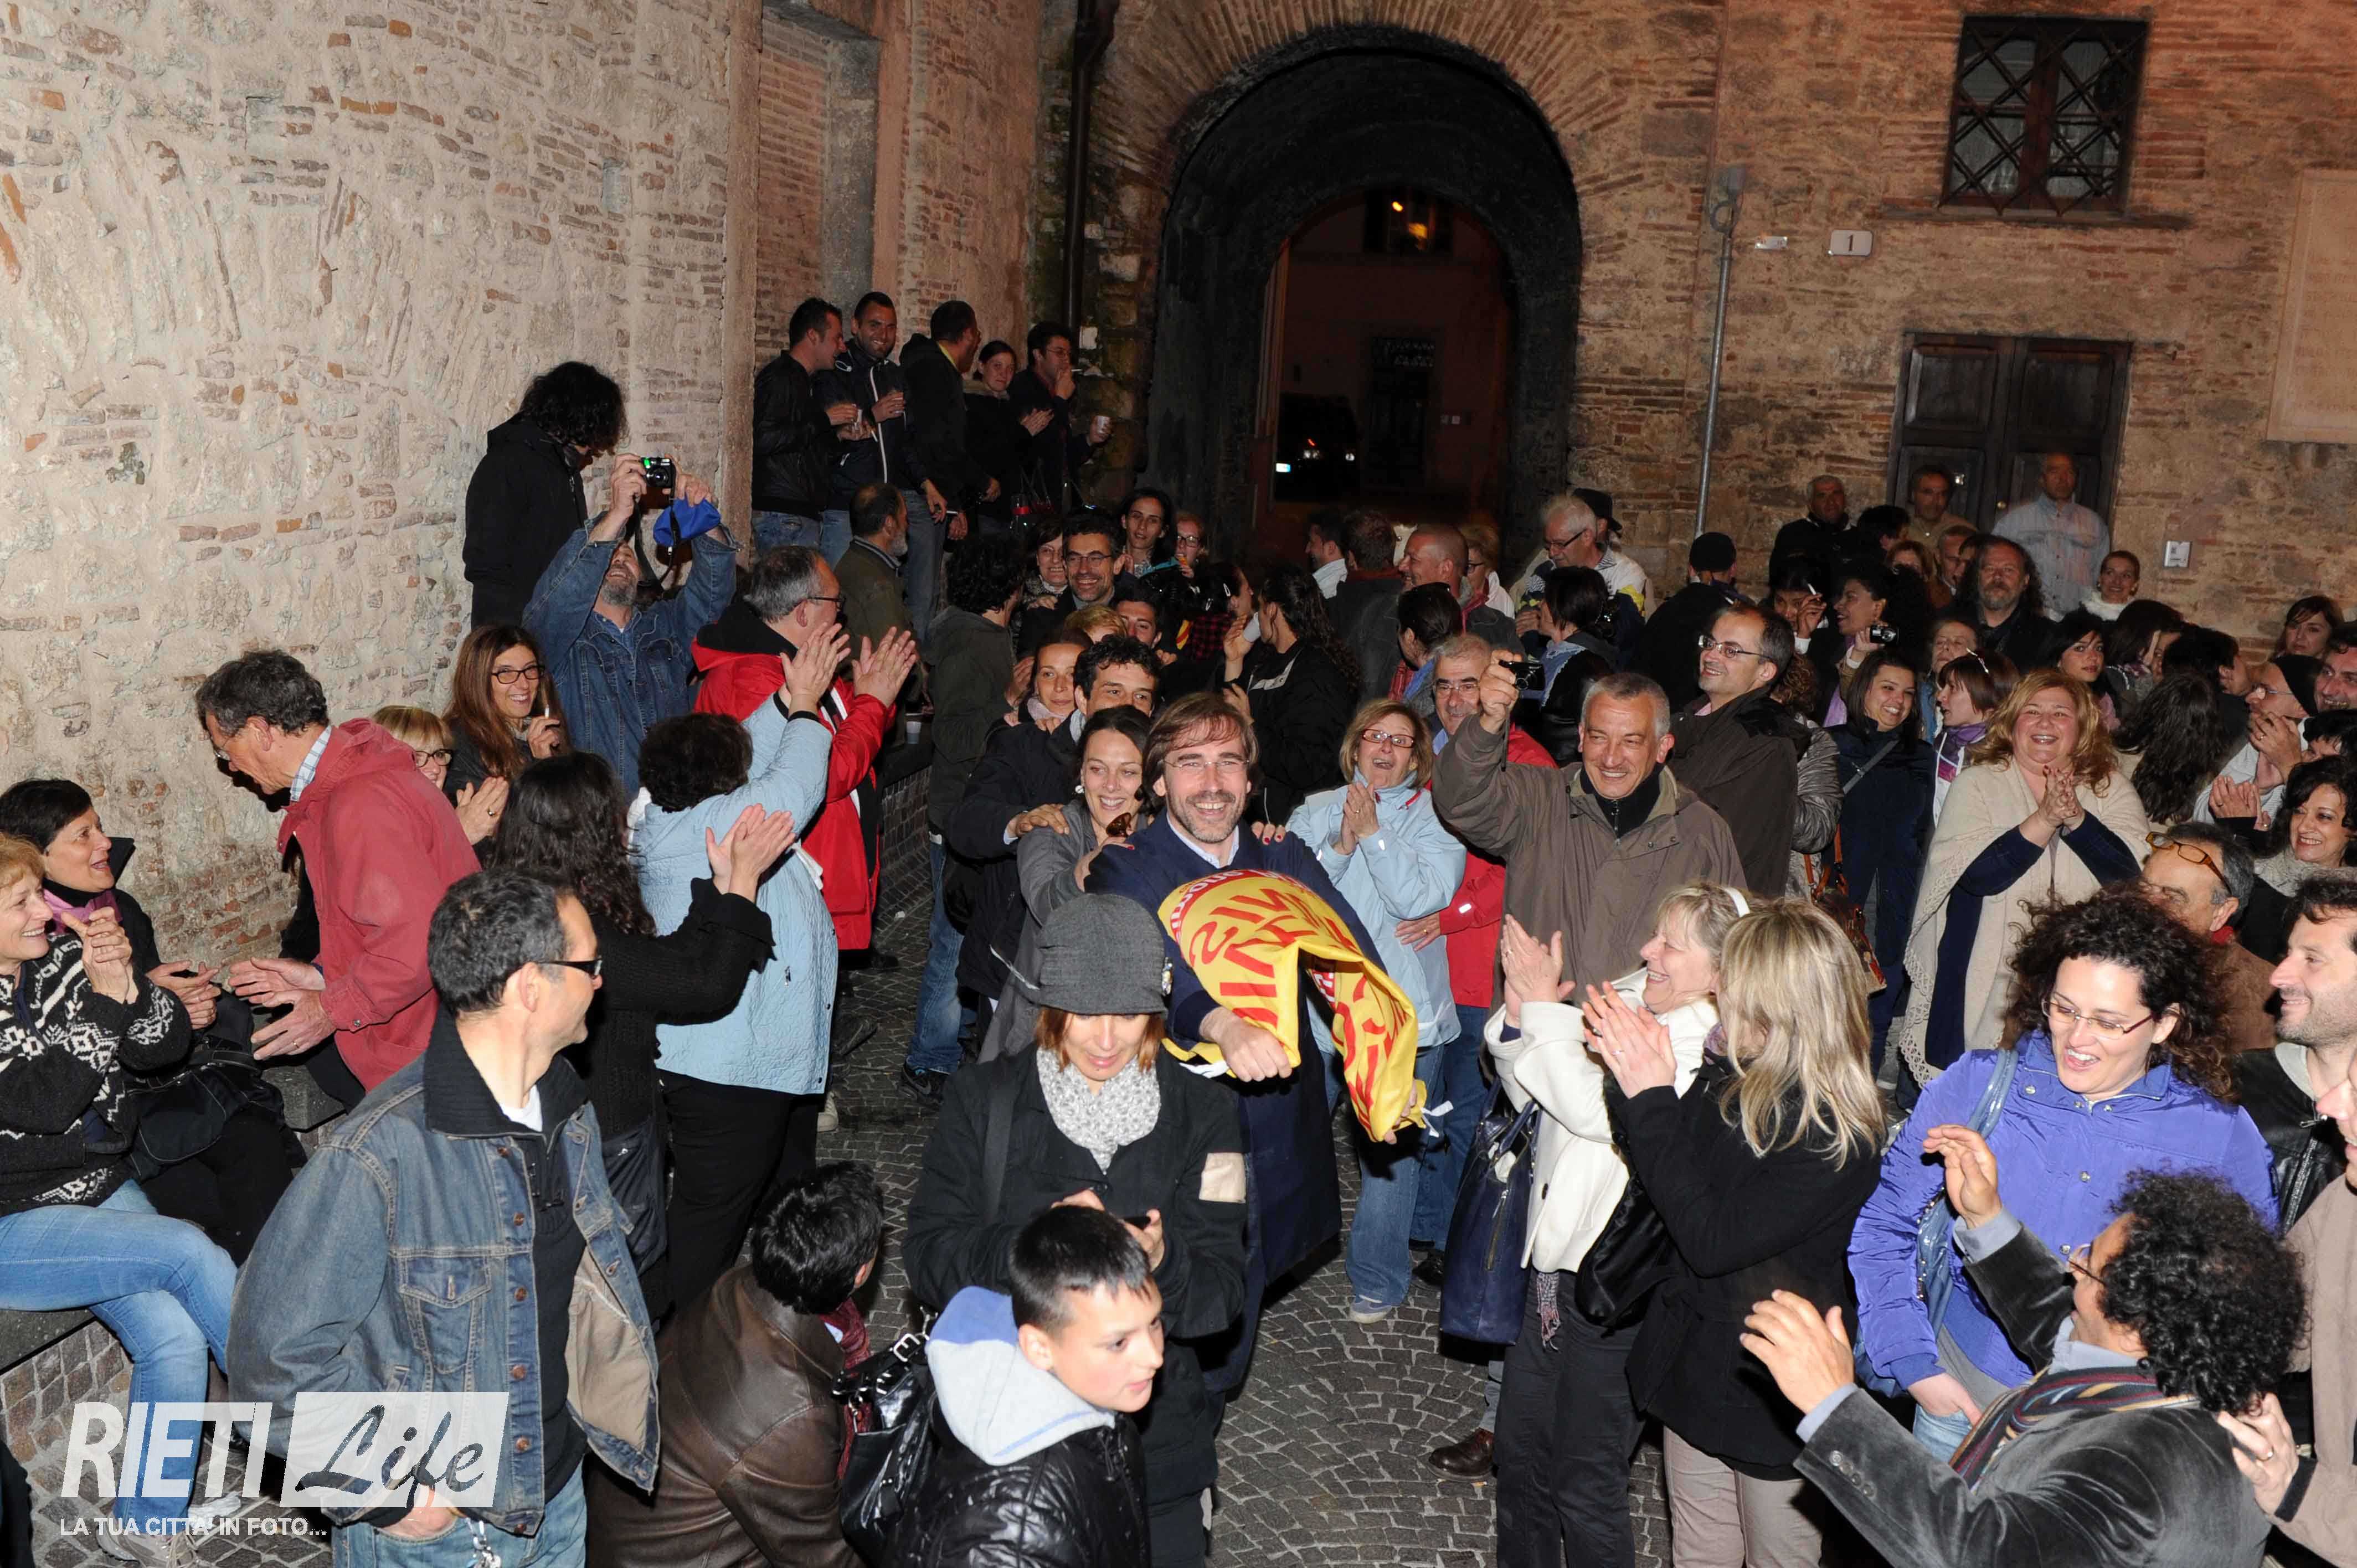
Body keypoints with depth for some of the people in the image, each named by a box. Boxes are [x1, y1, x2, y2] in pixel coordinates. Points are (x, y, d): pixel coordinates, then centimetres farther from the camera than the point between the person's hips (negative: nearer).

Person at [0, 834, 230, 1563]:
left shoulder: (62, 953, -1)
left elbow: (167, 1044, 0)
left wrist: (129, 983, -18)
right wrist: (103, 999, -25)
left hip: (101, 1188, 5)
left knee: (175, 1335, -16)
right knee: (189, 1251, -22)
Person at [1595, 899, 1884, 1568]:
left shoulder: (1834, 1136, -27)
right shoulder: (1729, 1077, -6)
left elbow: (1711, 1239, -28)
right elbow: (1662, 1183, -1)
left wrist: (1651, 1101, -26)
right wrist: (1638, 1080, -15)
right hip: (1697, 1362, 7)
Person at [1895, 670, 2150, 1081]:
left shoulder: (2111, 790, 7)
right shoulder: (1978, 784, 1)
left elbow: (2133, 873, -8)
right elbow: (1974, 873, -14)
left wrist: (2077, 818, -21)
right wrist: (2045, 820, -23)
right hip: (1985, 984, -1)